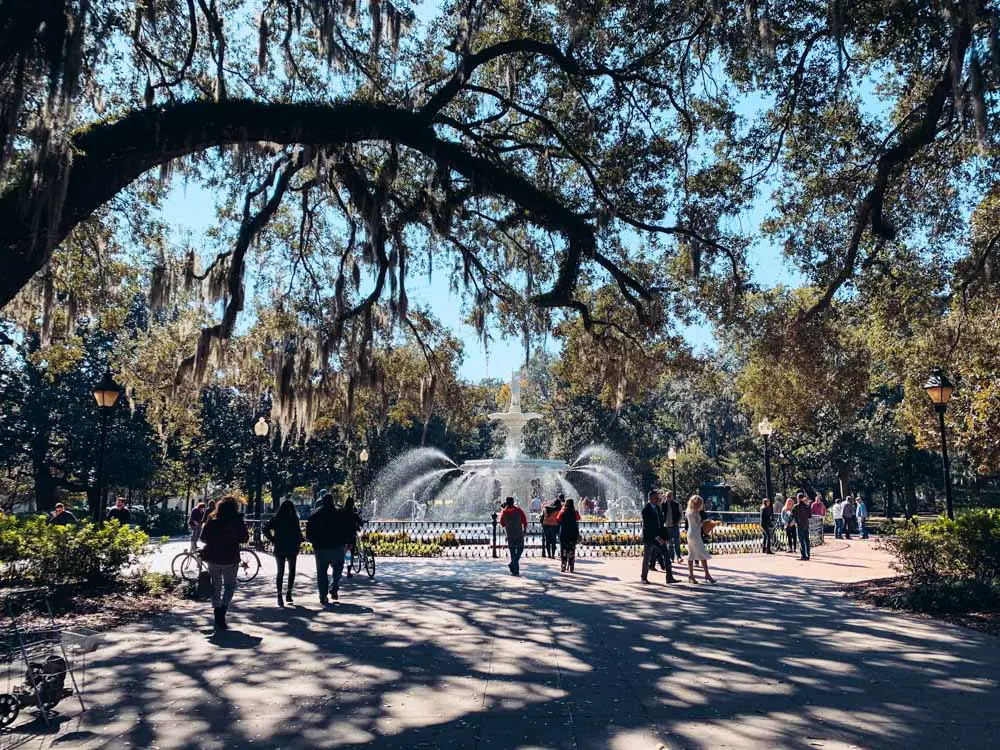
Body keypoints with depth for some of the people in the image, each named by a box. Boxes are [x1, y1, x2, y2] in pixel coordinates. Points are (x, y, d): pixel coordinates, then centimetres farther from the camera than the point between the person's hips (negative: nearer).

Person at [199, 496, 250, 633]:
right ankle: (222, 612, -12)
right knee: (230, 585, 8)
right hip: (230, 558, -3)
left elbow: (203, 538, 4)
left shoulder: (212, 519, 2)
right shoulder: (237, 520, -8)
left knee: (216, 585, 14)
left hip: (212, 557, 3)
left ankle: (217, 616, 16)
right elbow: (244, 538, -5)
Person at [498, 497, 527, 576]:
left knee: (512, 551, 13)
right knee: (520, 549, 14)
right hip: (519, 534, -1)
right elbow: (524, 521, -5)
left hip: (510, 535, 1)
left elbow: (502, 524, 6)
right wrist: (525, 529, 15)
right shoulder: (519, 511, -9)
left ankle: (515, 570, 10)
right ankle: (513, 564, -9)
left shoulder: (504, 512, -7)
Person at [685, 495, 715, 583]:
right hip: (695, 535, -9)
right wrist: (703, 522, 1)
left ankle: (691, 575, 9)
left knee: (691, 555, 8)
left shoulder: (688, 511, 11)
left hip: (690, 534, 9)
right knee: (703, 554, -3)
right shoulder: (695, 512, -14)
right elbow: (697, 524, -16)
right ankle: (707, 575, -1)